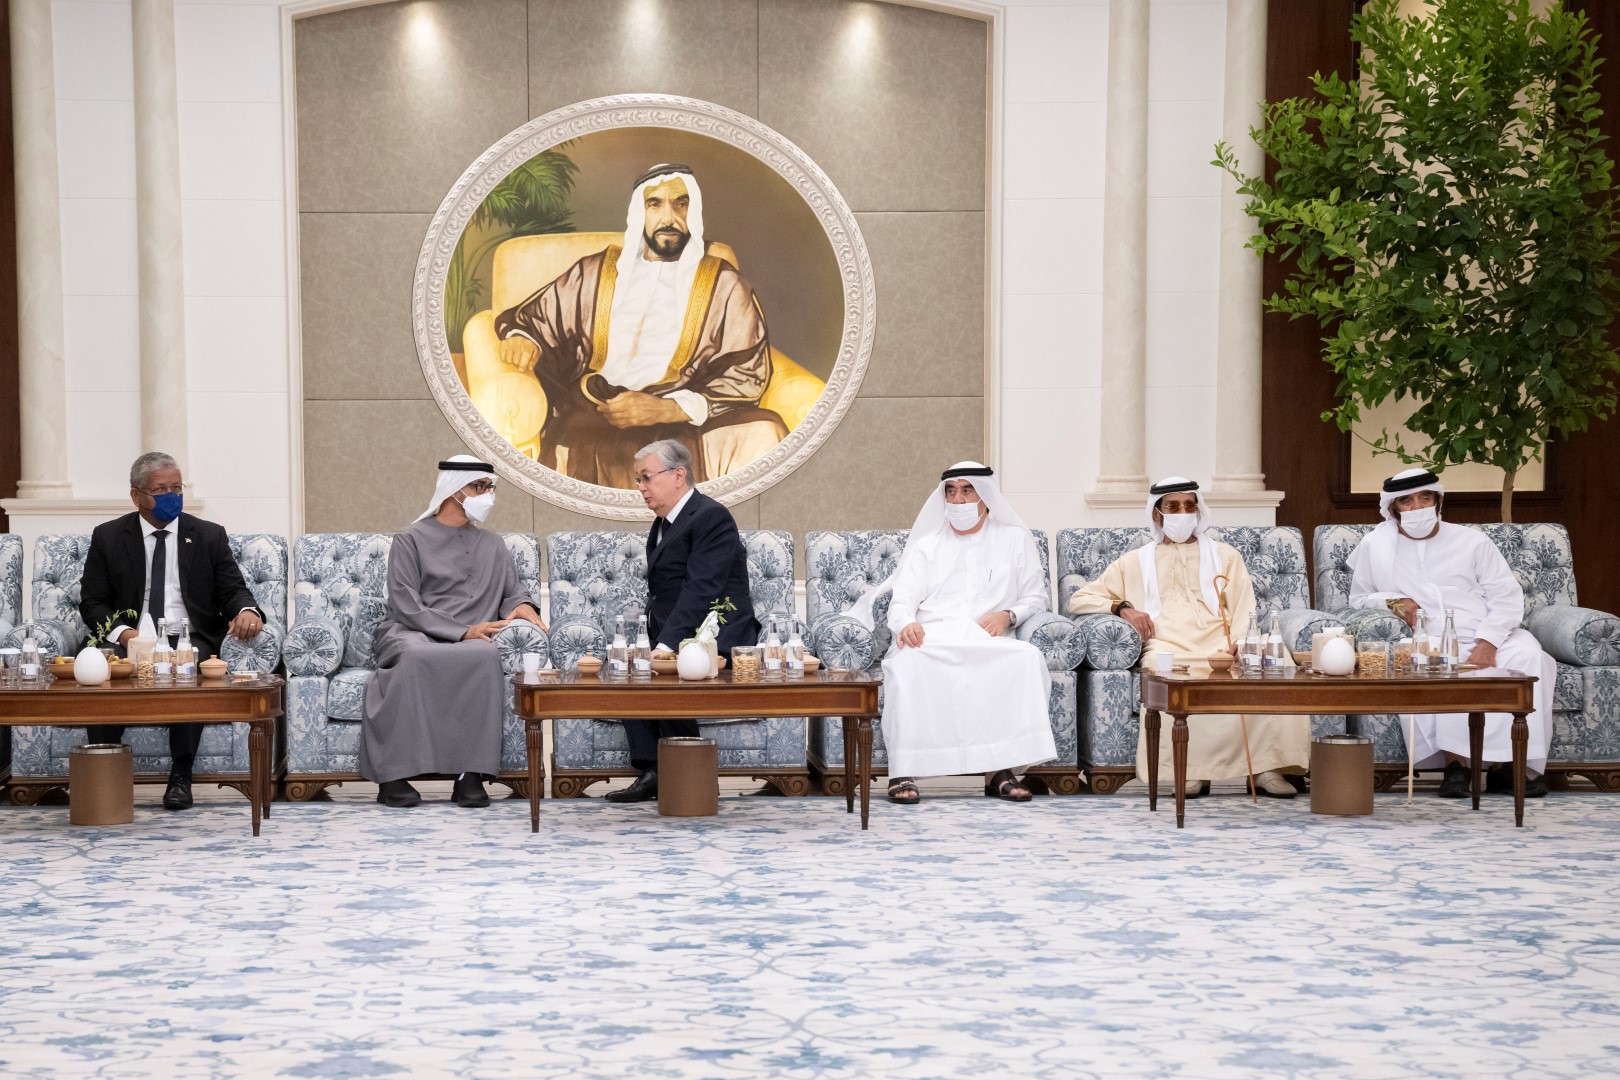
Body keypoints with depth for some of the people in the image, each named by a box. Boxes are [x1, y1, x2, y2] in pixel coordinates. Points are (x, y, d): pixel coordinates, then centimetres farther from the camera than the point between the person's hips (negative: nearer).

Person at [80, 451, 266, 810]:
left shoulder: (209, 536, 10)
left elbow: (233, 590, 4)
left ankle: (181, 776, -27)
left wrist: (247, 610, -23)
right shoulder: (108, 537, 8)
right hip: (128, 641, 0)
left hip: (191, 641, 0)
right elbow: (92, 602, 4)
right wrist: (121, 632, -18)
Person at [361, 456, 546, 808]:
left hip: (471, 643, 3)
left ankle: (471, 774, -36)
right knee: (415, 656, -40)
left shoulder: (493, 544, 23)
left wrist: (523, 606, -4)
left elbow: (512, 593, 22)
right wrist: (464, 631, -16)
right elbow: (406, 607, -5)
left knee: (486, 656, -35)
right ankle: (393, 776, -36)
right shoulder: (411, 540, 6)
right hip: (409, 635, -3)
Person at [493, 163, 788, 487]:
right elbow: (529, 318, 26)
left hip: (684, 421, 0)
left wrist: (666, 409, -12)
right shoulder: (595, 273, 20)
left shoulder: (724, 285, 13)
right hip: (590, 417, 0)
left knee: (762, 433, -32)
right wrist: (521, 338, -1)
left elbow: (747, 375, 3)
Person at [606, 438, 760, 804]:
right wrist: (655, 642, 0)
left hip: (716, 640, -9)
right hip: (674, 639, 9)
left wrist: (668, 644, -29)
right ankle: (652, 772, -14)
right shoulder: (663, 523, 19)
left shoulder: (711, 517, -11)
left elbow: (701, 590, -22)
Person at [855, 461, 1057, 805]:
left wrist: (1008, 615, -6)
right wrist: (906, 623, -16)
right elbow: (902, 599, 9)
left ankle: (1001, 768, -32)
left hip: (988, 643, 0)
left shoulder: (1014, 540, 20)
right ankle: (903, 771, -34)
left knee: (1028, 657, -35)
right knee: (907, 661, -37)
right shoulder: (925, 546, 21)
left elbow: (1036, 598, 16)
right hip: (931, 639, 0)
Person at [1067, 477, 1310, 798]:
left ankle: (1267, 766, -32)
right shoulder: (1135, 562, 27)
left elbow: (1244, 612, 16)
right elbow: (1079, 600, 22)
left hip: (1220, 651, 1)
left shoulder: (1224, 555, 29)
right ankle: (1190, 770, -33)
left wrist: (1239, 642, -8)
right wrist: (1122, 607, 1)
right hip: (1167, 651, -1)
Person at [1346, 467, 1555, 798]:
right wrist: (1392, 601, -2)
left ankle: (1518, 763, -25)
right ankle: (1455, 760, -32)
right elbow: (1359, 598, 22)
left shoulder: (1472, 541, 11)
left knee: (1529, 656, -31)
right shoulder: (1375, 546, 13)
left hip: (1490, 635, 1)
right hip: (1430, 643, -1)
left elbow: (1507, 597, 4)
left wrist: (1487, 645, -14)